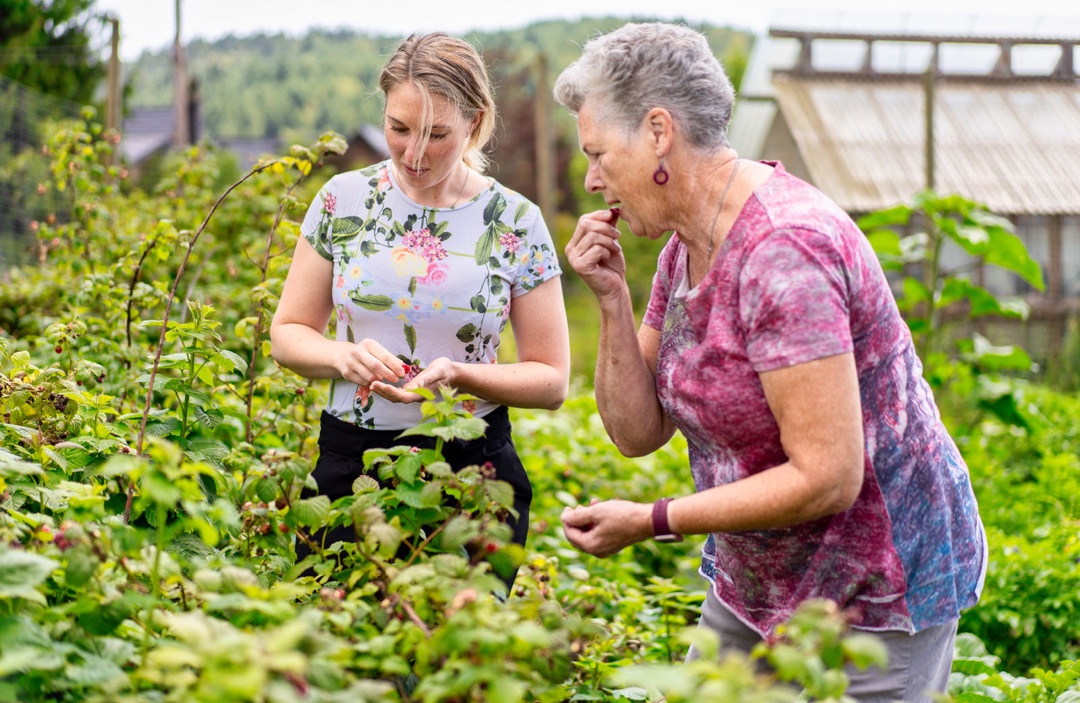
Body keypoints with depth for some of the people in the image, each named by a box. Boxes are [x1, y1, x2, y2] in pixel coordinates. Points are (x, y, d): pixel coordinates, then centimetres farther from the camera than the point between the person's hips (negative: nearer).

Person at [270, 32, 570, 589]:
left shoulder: (517, 223, -3)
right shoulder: (344, 200, 2)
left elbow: (551, 380, 1)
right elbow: (288, 333, 8)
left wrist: (459, 374, -16)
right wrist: (345, 357, -13)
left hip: (473, 469, -1)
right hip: (349, 464, 1)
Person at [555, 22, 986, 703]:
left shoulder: (782, 251, -27)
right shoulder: (687, 245, 3)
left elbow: (826, 479, -29)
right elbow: (638, 432, 4)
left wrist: (651, 520, -23)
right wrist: (612, 297, -9)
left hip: (870, 595, -8)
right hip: (756, 583, 9)